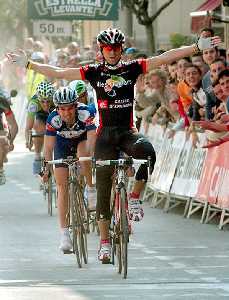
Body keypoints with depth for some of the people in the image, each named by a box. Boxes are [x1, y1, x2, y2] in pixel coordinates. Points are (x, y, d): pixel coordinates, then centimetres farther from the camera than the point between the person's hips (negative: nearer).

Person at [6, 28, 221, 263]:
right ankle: (104, 242, 6)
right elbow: (58, 73, 4)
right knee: (103, 188, -1)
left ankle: (135, 197, -16)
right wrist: (27, 64, 1)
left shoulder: (132, 69, 3)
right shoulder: (93, 72, 3)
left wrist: (197, 47, -9)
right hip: (105, 134, 1)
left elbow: (165, 58, -3)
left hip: (127, 132, 0)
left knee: (147, 151, -35)